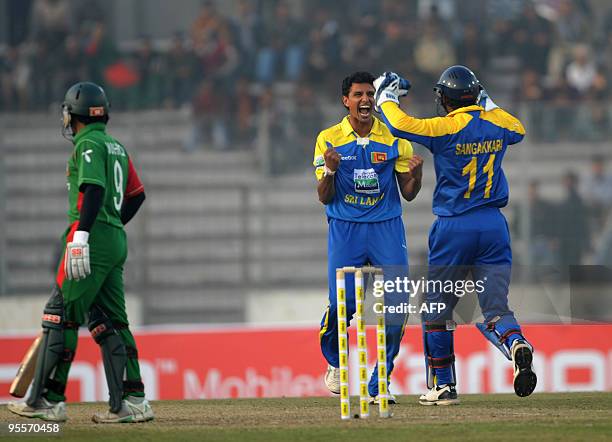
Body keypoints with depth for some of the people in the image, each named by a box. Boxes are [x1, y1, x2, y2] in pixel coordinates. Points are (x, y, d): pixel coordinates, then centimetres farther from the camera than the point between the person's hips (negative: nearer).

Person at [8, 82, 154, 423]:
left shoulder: (88, 145, -7)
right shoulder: (117, 147, 20)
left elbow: (94, 190, -20)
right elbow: (137, 194, 24)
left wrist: (81, 235, -27)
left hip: (93, 239, -9)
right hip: (117, 241, 9)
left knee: (62, 316, -7)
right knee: (109, 322, 8)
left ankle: (48, 401, -9)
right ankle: (131, 401, 1)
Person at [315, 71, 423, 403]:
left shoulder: (395, 139, 4)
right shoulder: (329, 139, 2)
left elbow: (408, 194, 6)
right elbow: (324, 198, 1)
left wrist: (415, 174, -15)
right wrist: (330, 170, -19)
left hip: (387, 227, 1)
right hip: (345, 229, -1)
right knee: (341, 303, -12)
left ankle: (379, 385, 0)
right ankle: (334, 361, 20)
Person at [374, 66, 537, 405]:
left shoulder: (446, 128, -12)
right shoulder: (498, 123, 4)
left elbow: (400, 124, -16)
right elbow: (518, 130, 27)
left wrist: (386, 96, 2)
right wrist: (487, 103, 33)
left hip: (454, 227, -4)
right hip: (494, 225, 4)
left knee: (437, 309, 11)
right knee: (495, 308, 2)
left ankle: (443, 386, 13)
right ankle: (516, 343, -30)